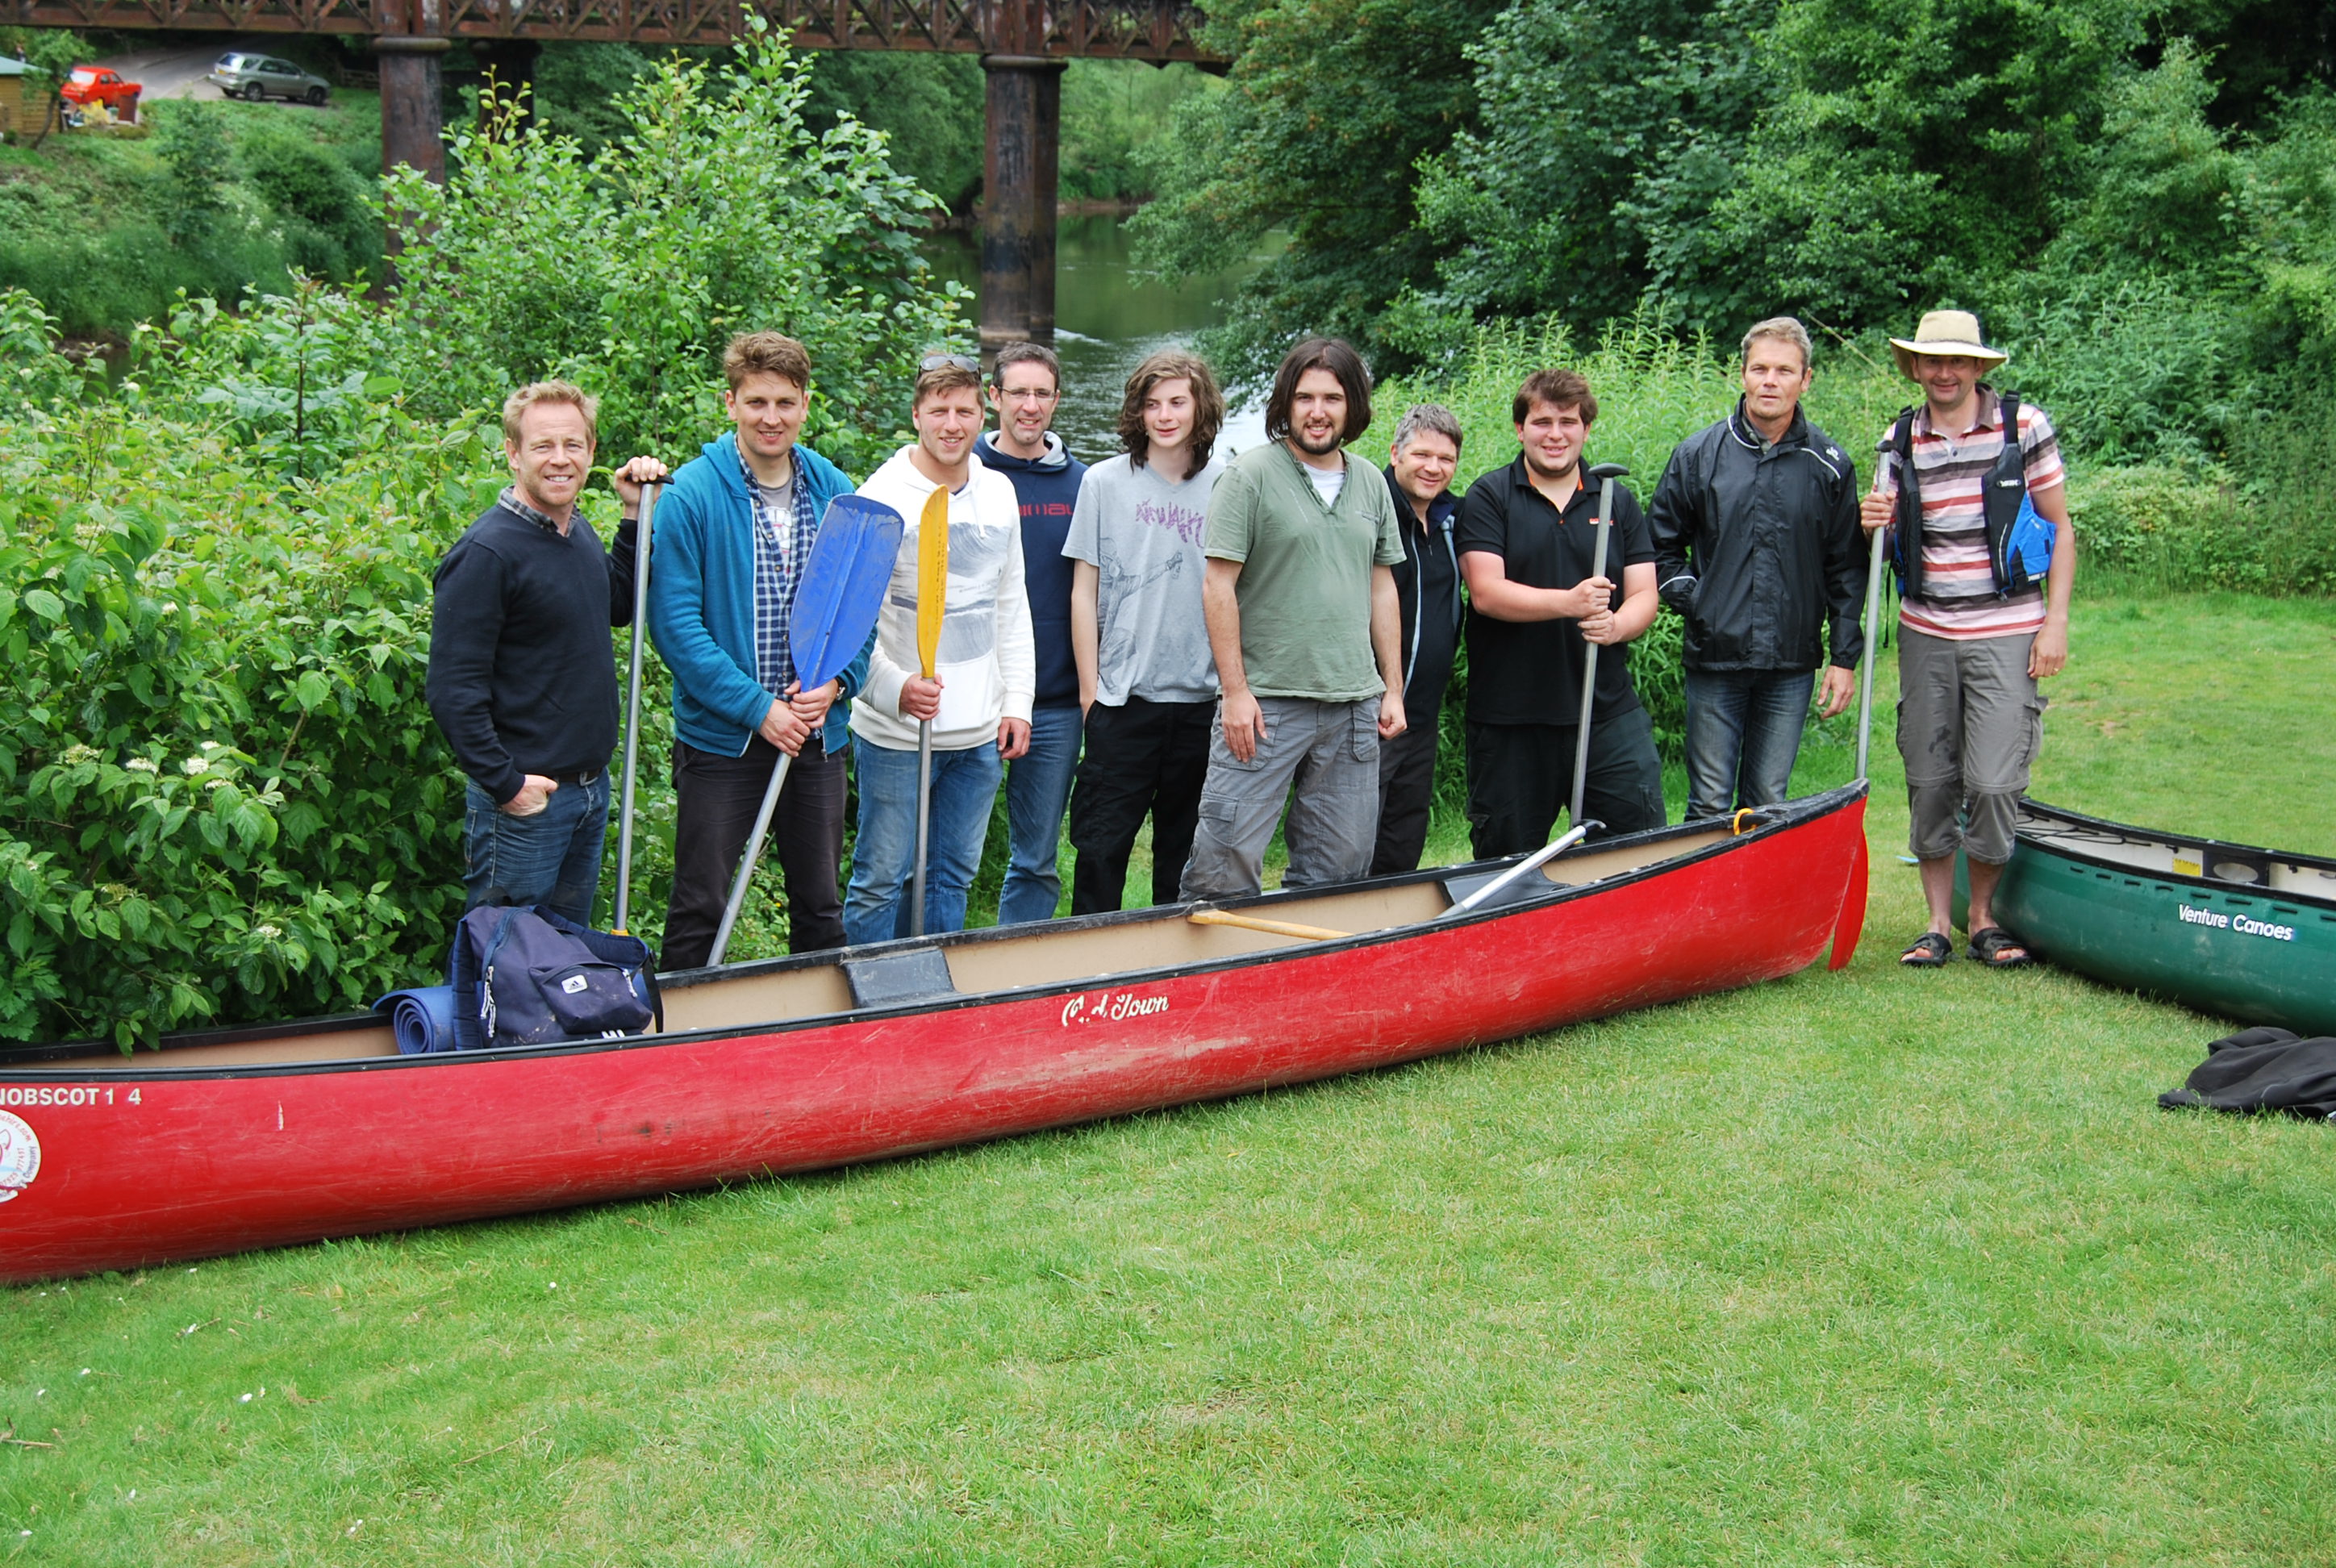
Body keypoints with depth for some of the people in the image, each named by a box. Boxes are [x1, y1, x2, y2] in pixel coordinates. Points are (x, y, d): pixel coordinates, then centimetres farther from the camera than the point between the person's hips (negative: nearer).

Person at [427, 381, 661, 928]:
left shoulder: (579, 532, 8)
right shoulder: (486, 552, -18)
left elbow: (618, 608, 26)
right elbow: (452, 691, -19)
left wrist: (636, 517, 15)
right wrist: (504, 783, -19)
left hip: (592, 789, 8)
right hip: (524, 800, -8)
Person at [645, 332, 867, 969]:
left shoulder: (834, 492, 4)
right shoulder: (692, 494, -10)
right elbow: (675, 623, -13)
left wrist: (835, 684, -9)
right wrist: (757, 707, -17)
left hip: (819, 735, 4)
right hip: (722, 737, -4)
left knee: (820, 908, 15)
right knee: (699, 912, 2)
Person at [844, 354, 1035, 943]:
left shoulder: (1000, 493, 10)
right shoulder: (882, 498, -8)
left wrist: (1016, 703, 11)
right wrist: (895, 689, -24)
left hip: (980, 734, 5)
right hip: (897, 734, -5)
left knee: (953, 877, 13)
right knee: (881, 881, 0)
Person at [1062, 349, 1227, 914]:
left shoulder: (1227, 486, 4)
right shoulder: (1105, 482, 2)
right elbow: (1084, 590, 4)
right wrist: (1089, 685, 0)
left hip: (1202, 698, 1)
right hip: (1123, 698, -1)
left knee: (1185, 847, 11)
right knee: (1102, 846, -2)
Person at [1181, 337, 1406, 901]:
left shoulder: (1370, 484, 13)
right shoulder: (1250, 475, -5)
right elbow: (1218, 586, -8)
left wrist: (1393, 688, 14)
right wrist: (1235, 690, -13)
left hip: (1354, 706, 6)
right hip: (1265, 701, -5)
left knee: (1338, 871, 9)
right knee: (1227, 863, -7)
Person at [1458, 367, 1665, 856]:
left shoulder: (1618, 502, 11)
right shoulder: (1489, 498, 1)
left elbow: (1644, 595, 6)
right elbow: (1486, 592, -11)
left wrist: (1616, 625, -17)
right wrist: (1568, 602, -25)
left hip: (1608, 711, 2)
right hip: (1509, 718, -2)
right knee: (1505, 860, 7)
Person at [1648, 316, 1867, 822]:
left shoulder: (1829, 466, 3)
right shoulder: (1698, 455, 2)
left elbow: (1846, 568, 6)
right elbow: (1659, 544, 12)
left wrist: (1844, 657, 2)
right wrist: (1689, 599, -3)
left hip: (1792, 664, 1)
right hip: (1714, 658, 0)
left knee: (1769, 807, 7)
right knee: (1709, 807, 2)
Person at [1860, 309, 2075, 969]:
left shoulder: (2023, 425, -2)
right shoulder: (1899, 440, 6)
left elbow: (2061, 528, 3)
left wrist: (2055, 620, -4)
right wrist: (1876, 525, -12)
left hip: (2006, 633, -3)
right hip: (1926, 634, 3)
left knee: (1994, 781, -8)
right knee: (1930, 780, 4)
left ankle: (1983, 916, 10)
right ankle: (1938, 921, 15)